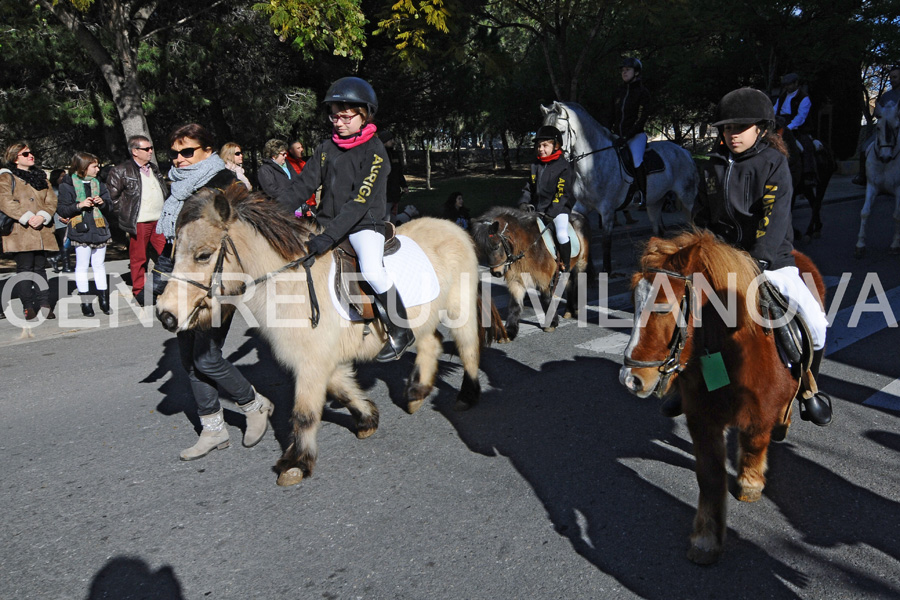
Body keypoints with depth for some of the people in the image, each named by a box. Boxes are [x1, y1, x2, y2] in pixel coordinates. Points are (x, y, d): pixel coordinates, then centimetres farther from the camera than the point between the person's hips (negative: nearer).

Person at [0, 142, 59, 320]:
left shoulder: (41, 177, 20)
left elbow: (51, 200, 9)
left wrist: (42, 216, -9)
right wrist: (27, 217, -19)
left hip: (42, 231, 5)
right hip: (21, 232, -5)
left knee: (40, 267, 8)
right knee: (25, 268, -5)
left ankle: (44, 305, 10)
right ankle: (28, 307, -1)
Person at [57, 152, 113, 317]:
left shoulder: (98, 184, 13)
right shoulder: (68, 185, -2)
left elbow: (109, 208, 15)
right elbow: (62, 210, -5)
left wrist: (102, 203, -7)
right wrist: (79, 205, -19)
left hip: (99, 230, 4)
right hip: (81, 231, -4)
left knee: (99, 265, 8)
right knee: (82, 266, 1)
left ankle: (103, 299, 14)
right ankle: (85, 302, 8)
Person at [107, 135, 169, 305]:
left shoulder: (154, 168, 16)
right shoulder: (121, 171, -4)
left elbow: (164, 192, 25)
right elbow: (113, 196, -1)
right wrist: (125, 216, -2)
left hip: (159, 221, 5)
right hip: (139, 223, -5)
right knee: (139, 259, 3)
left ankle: (159, 287, 16)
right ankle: (139, 290, 16)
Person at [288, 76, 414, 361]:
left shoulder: (375, 151, -11)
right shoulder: (326, 147, 8)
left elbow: (360, 201, -20)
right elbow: (304, 184, 3)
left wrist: (329, 235, -28)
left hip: (364, 224, -7)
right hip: (326, 220, 7)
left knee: (371, 271, -29)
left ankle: (401, 331, -9)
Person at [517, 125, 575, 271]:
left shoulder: (564, 166, -8)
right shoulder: (536, 165, 10)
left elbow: (562, 194, -13)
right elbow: (529, 187, 17)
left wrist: (550, 213, -19)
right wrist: (523, 203, -1)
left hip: (558, 208, -6)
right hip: (537, 208, 6)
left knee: (562, 234, -25)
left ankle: (565, 266, -8)